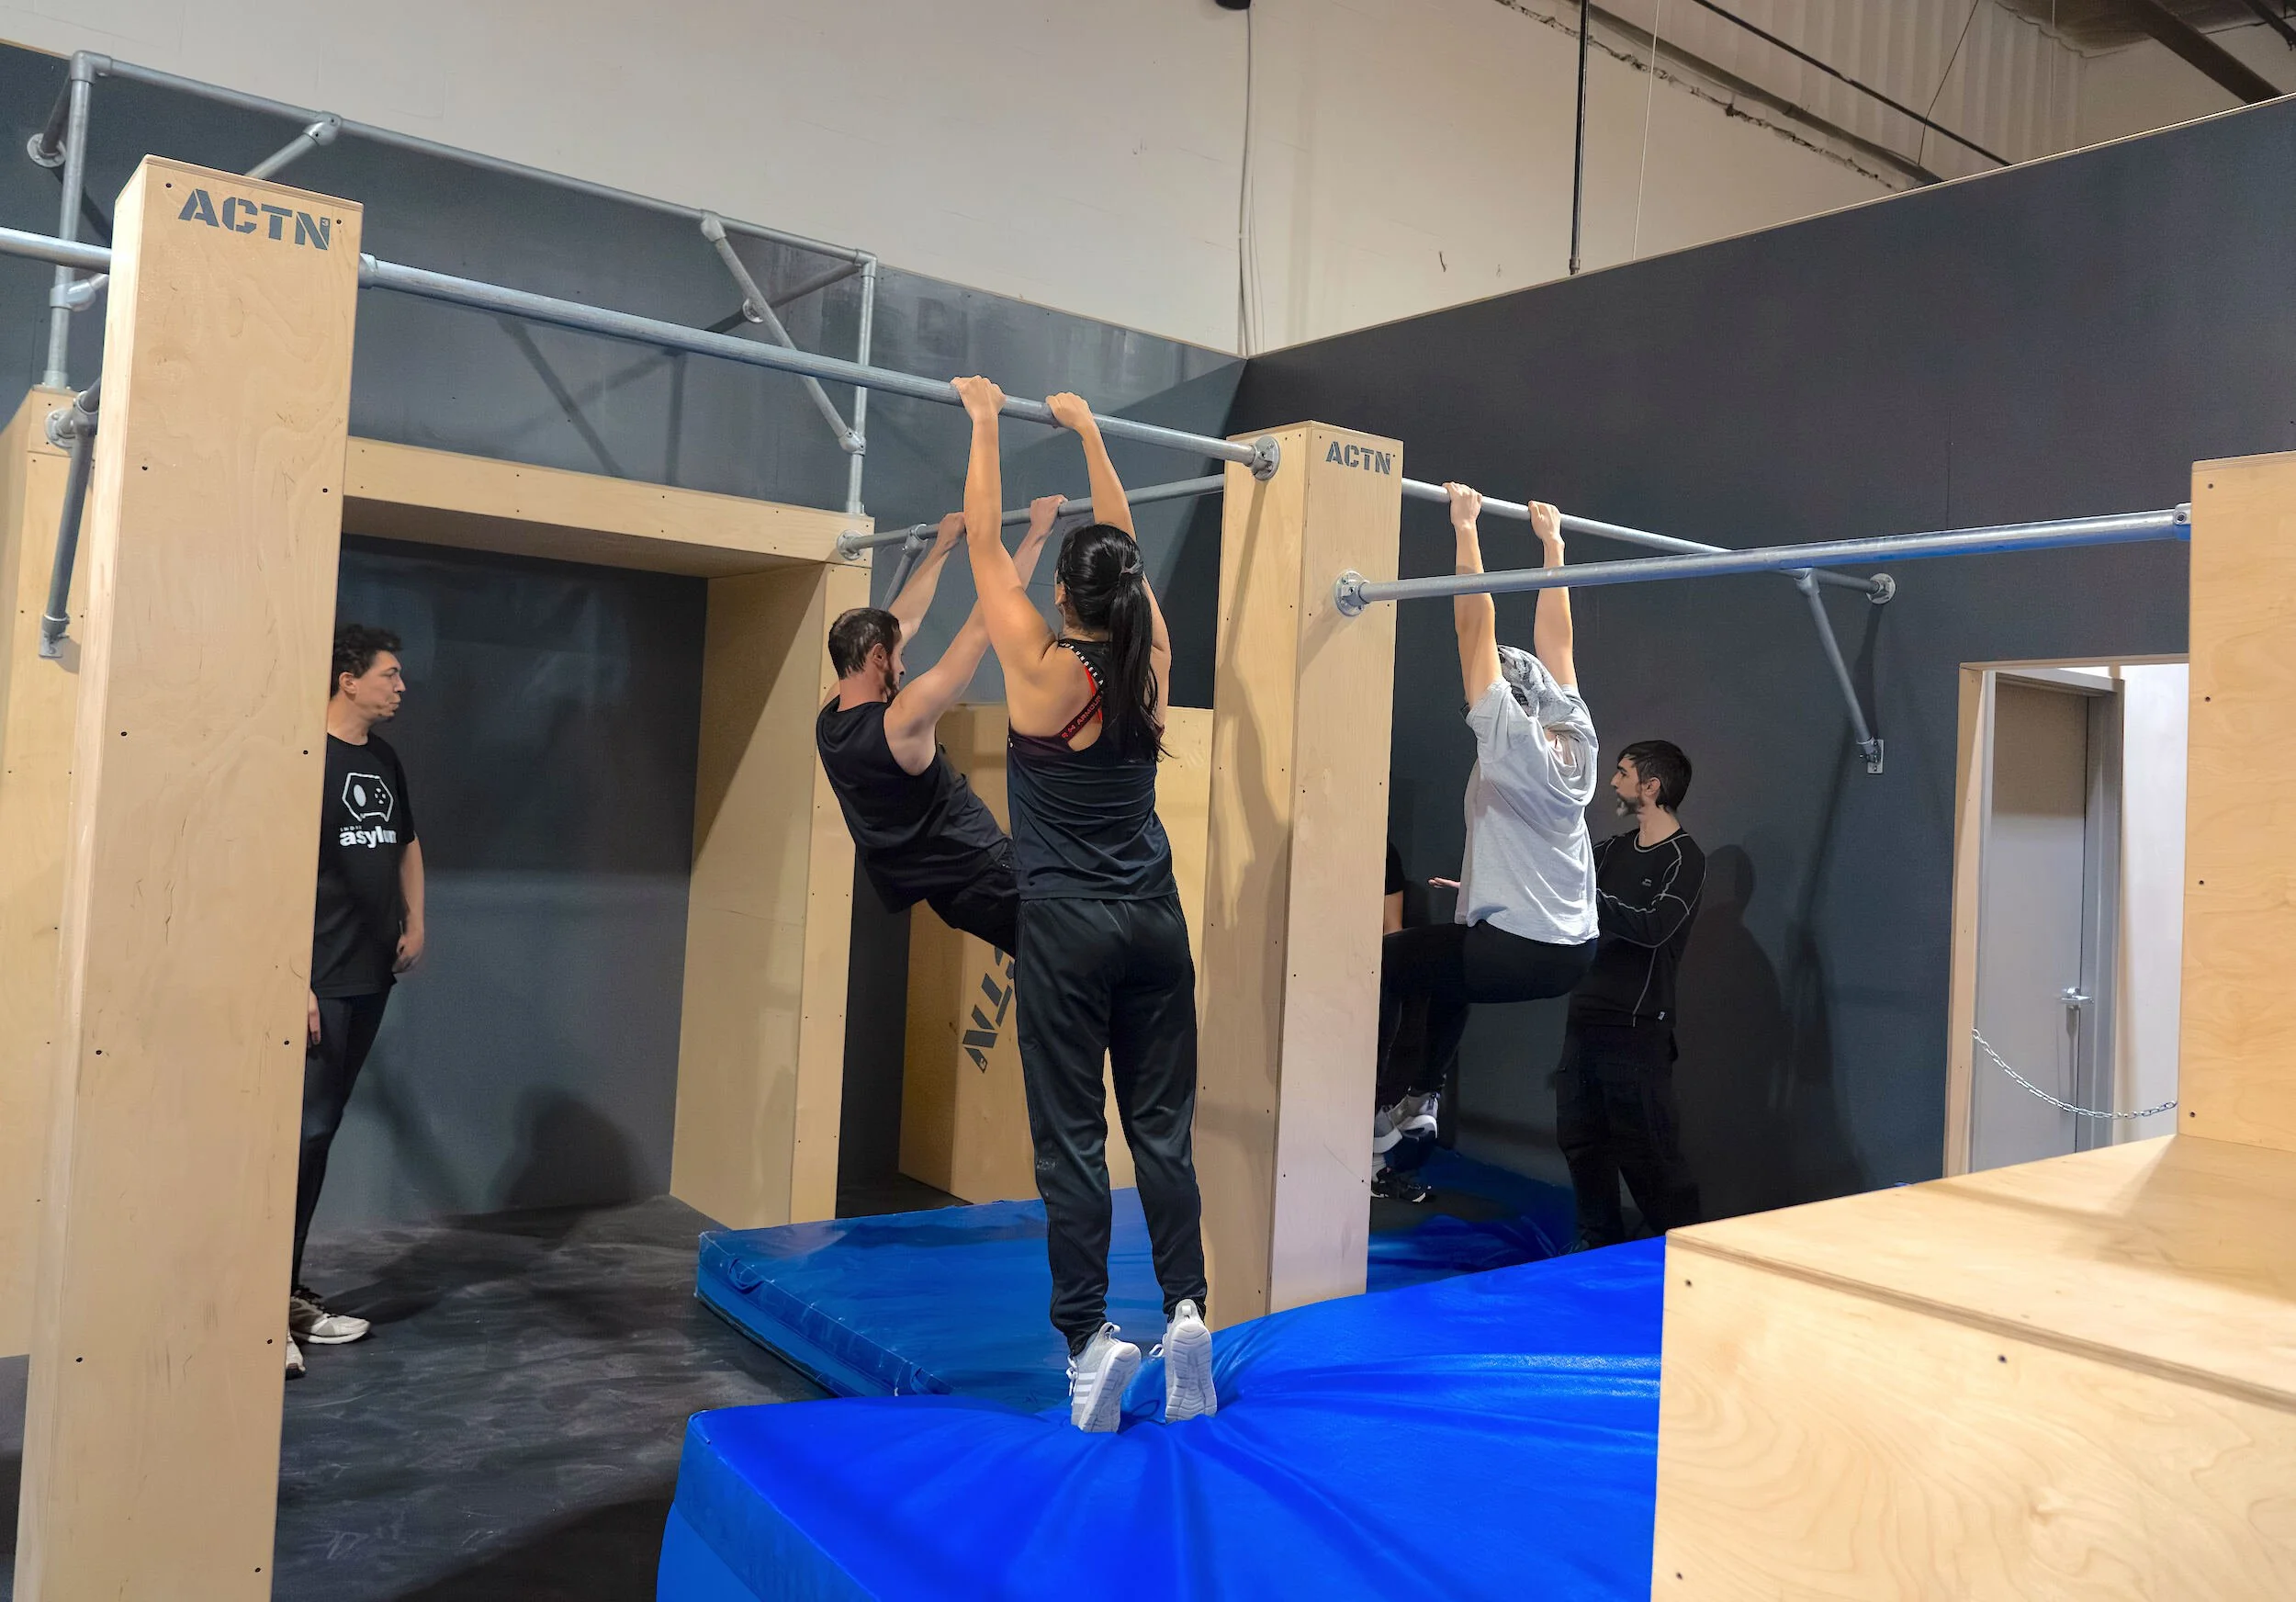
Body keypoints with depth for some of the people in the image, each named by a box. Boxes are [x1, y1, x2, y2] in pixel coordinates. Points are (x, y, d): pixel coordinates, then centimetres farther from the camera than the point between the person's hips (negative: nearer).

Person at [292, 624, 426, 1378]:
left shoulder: (385, 761, 13)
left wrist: (414, 921, 16)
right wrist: (297, 984, -22)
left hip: (370, 978, 8)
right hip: (318, 981, -8)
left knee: (321, 1135, 12)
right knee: (300, 1133, -7)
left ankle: (290, 1291, 21)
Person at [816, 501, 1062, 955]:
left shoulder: (828, 723, 2)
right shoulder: (902, 722, -22)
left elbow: (904, 621, 13)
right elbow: (984, 625, -21)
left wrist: (942, 547, 22)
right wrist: (1036, 533, -14)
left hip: (947, 889, 9)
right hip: (986, 883, -9)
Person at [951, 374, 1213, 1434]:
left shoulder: (1042, 666, -9)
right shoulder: (1150, 661, 2)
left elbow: (983, 537, 1)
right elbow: (1125, 546, 17)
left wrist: (986, 423, 13)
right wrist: (1088, 433, 27)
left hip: (1067, 926, -4)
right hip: (1153, 920, 4)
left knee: (1071, 1137, 0)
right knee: (1161, 1126, 9)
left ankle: (1089, 1339, 1)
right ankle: (1185, 1312, 5)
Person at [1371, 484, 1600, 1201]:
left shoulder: (1510, 737, -13)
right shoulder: (1576, 735, 6)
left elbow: (1477, 626, -13)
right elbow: (1554, 637, 15)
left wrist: (1466, 527, -8)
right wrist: (1551, 542, 22)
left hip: (1520, 952, -8)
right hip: (1573, 952, 8)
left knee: (1387, 962, 7)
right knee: (1448, 951, 31)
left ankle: (1373, 1116, 9)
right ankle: (1420, 1101, 30)